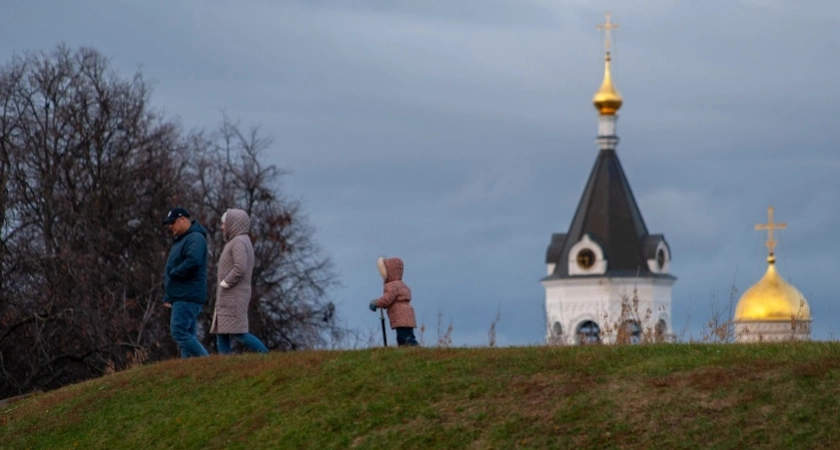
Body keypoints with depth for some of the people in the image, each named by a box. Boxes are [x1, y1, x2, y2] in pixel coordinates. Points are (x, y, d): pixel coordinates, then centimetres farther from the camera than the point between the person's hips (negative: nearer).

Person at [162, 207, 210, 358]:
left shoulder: (195, 238, -11)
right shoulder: (180, 240, 22)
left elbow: (193, 262, -29)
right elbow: (174, 267, 25)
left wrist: (173, 273, -16)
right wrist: (168, 295, 15)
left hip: (188, 297, -11)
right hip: (181, 296, 11)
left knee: (179, 332, -16)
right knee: (187, 335, 7)